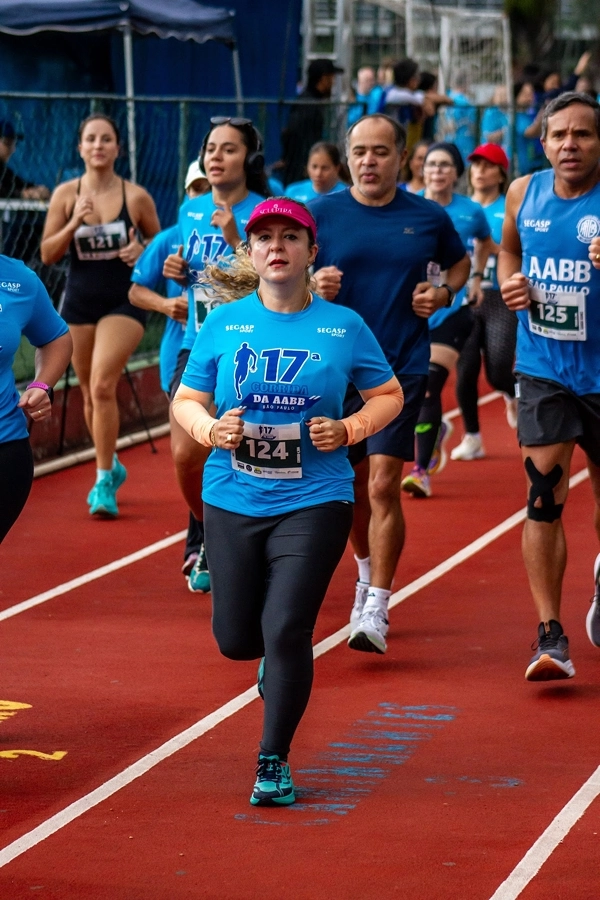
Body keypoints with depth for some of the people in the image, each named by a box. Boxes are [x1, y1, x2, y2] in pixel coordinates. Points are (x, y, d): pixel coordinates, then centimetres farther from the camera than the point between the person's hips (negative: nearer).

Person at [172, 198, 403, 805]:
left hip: (313, 502, -2)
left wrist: (349, 429, -8)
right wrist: (212, 429, -13)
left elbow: (389, 395, 10)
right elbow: (185, 401, 8)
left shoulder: (343, 327, -1)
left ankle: (274, 763, 6)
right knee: (235, 638, 8)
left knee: (286, 633, -11)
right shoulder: (223, 323, 2)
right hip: (232, 500, 2)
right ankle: (278, 660, 46)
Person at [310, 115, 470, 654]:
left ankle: (376, 610, -9)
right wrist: (314, 285, -16)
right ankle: (367, 574, 40)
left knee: (383, 484, -13)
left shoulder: (429, 218, 2)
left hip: (402, 369, -2)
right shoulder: (322, 214, 0)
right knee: (353, 487, 14)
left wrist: (442, 294, -1)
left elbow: (460, 263, 19)